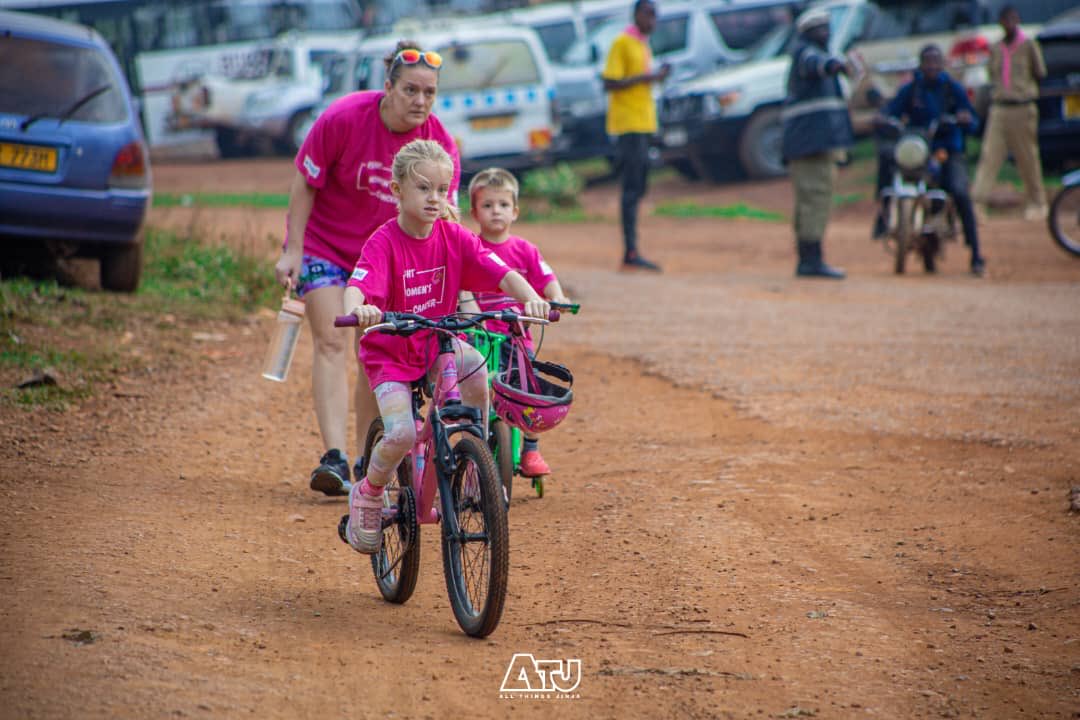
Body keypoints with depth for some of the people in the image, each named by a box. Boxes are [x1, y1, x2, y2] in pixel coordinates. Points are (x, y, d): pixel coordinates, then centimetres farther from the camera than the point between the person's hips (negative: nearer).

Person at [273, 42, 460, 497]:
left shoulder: (439, 143, -15)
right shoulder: (343, 119, -23)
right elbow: (304, 184, -12)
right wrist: (293, 251, -13)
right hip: (325, 244, -3)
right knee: (331, 343, -16)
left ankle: (367, 462, 15)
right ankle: (334, 457, -26)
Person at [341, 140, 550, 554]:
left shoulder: (455, 238, -6)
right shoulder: (384, 242, -18)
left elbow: (502, 273, -15)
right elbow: (356, 286, -33)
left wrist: (531, 298, -35)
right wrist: (357, 310, -57)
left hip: (439, 344, 4)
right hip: (390, 353, -4)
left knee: (476, 368, -28)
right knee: (401, 434, -24)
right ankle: (367, 495, 8)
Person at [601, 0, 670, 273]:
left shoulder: (643, 45, 18)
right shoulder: (622, 43, -9)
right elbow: (610, 83, -16)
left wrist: (657, 76, 9)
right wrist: (644, 78, -19)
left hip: (643, 125, 9)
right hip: (628, 125, -9)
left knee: (637, 188, 10)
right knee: (632, 188, -13)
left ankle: (632, 253, 13)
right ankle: (630, 254, -15)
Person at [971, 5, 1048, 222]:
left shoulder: (1028, 45, 0)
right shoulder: (996, 48, 13)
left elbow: (1040, 73, 4)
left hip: (1023, 109, -3)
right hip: (998, 110, 3)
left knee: (1028, 159, 4)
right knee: (989, 155, -8)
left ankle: (1037, 202, 18)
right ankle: (977, 201, -16)